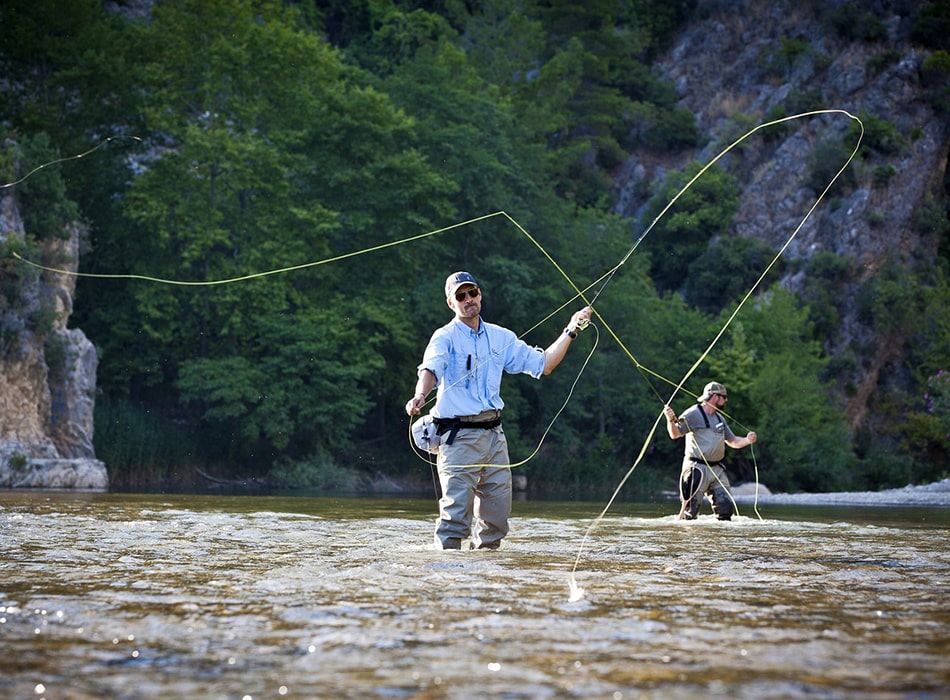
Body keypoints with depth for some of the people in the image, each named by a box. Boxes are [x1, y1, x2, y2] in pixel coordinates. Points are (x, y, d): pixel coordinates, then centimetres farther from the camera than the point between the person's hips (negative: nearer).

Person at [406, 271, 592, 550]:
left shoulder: (500, 338, 14)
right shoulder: (445, 338, -3)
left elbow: (542, 365, 16)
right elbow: (431, 369, -23)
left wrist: (571, 331, 10)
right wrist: (420, 396, -44)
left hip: (494, 433, 6)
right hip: (458, 435, -5)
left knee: (498, 513, 8)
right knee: (457, 511, -14)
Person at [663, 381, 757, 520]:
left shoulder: (720, 418, 19)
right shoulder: (693, 414, -7)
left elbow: (733, 442, 24)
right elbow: (675, 434, -15)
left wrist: (747, 440, 4)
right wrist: (671, 420, -36)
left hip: (717, 469, 8)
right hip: (697, 468, -7)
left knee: (725, 505, 5)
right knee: (692, 506, -11)